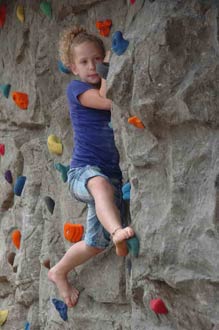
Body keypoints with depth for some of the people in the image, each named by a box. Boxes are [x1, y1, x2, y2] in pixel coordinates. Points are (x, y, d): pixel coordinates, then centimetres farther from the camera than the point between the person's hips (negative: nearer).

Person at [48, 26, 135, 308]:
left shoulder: (111, 88, 14)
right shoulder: (76, 89, -3)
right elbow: (107, 100, -19)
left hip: (111, 176, 6)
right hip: (82, 171, -6)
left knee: (95, 244, 13)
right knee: (100, 183, -44)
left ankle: (59, 273, 37)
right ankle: (117, 231, -67)